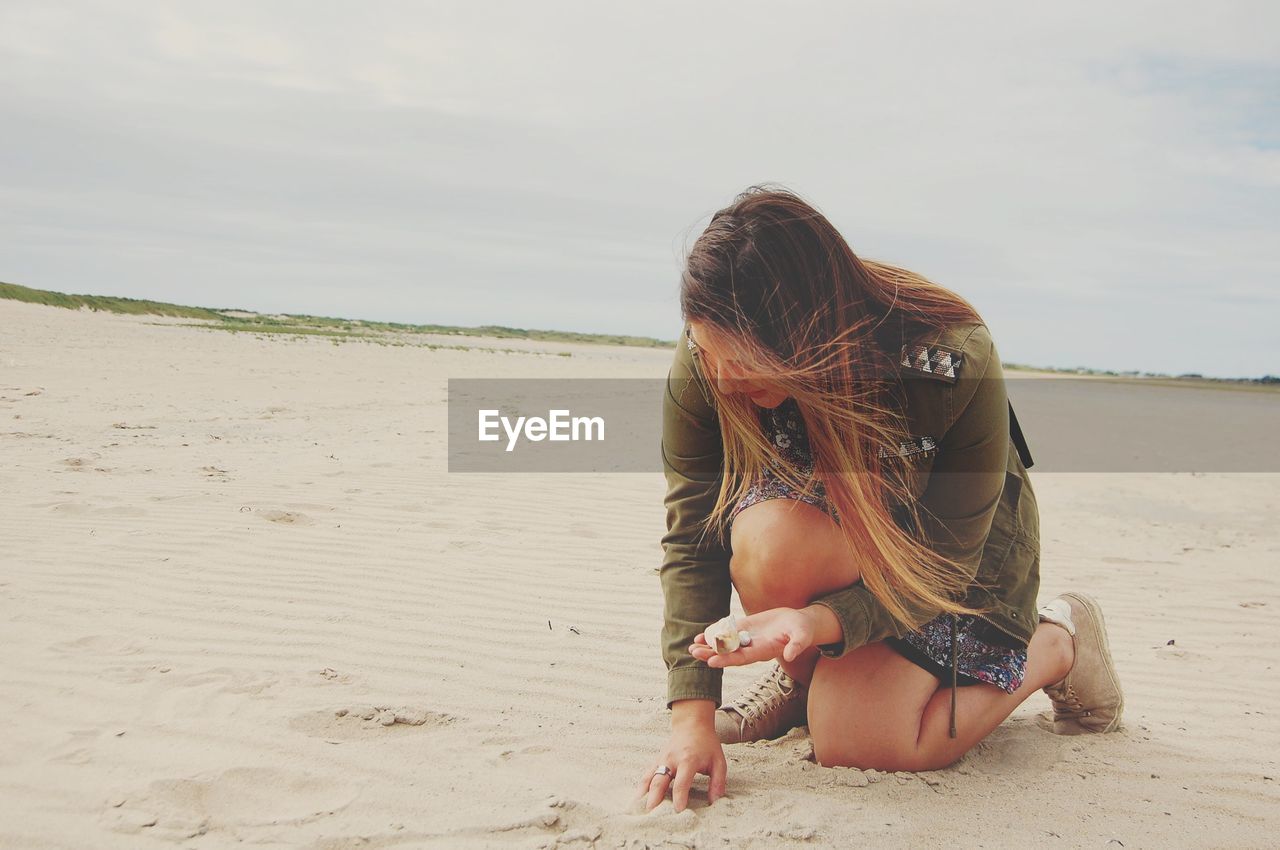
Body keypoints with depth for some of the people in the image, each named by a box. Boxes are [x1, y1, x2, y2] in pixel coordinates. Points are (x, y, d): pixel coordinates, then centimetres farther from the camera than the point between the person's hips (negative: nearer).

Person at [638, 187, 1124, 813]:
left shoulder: (954, 362, -36)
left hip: (960, 545, -2)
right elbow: (692, 538, -22)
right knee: (770, 535, -36)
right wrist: (692, 713, -29)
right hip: (832, 529, 3)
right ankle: (802, 678, 1)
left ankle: (1059, 642, 10)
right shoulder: (704, 366, -28)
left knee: (853, 742, -17)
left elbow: (943, 561, -27)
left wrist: (825, 620, -45)